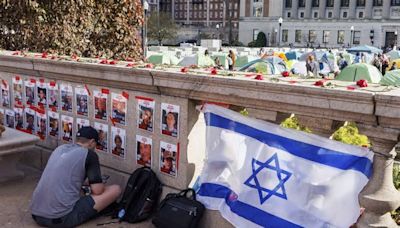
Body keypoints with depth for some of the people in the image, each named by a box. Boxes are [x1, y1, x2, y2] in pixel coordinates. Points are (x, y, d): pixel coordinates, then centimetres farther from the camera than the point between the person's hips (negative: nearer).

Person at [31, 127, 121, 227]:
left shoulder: (60, 148, 17)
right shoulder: (89, 154, -2)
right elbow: (97, 191, -3)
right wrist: (100, 185, 20)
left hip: (36, 214, 8)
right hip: (61, 219, -8)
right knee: (115, 189, 2)